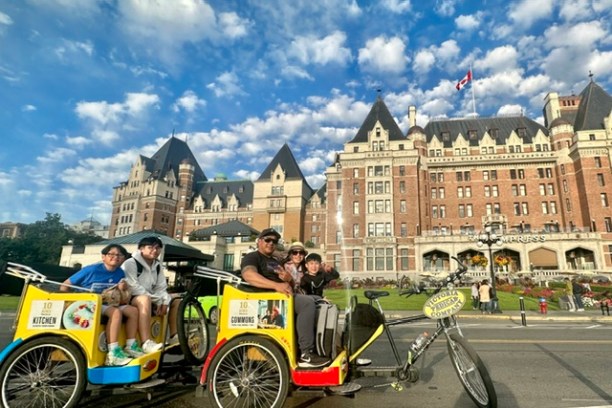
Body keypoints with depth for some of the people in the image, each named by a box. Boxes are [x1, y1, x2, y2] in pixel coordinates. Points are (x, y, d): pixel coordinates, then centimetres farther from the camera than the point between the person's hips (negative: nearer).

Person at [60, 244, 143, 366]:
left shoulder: (120, 273, 3)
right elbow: (65, 285, -5)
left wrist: (122, 289, -9)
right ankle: (113, 353, -31)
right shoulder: (91, 270, -11)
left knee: (133, 311, -12)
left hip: (107, 304, 6)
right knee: (116, 312, -32)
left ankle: (131, 346, -3)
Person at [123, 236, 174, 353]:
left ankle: (174, 337, 9)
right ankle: (147, 343, -48)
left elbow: (161, 288, 9)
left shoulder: (158, 266, 11)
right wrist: (156, 300, -25)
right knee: (145, 300, -40)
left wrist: (164, 302, -12)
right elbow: (133, 287, -22)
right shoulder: (131, 263, -13)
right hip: (130, 298, -8)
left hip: (150, 298, 9)